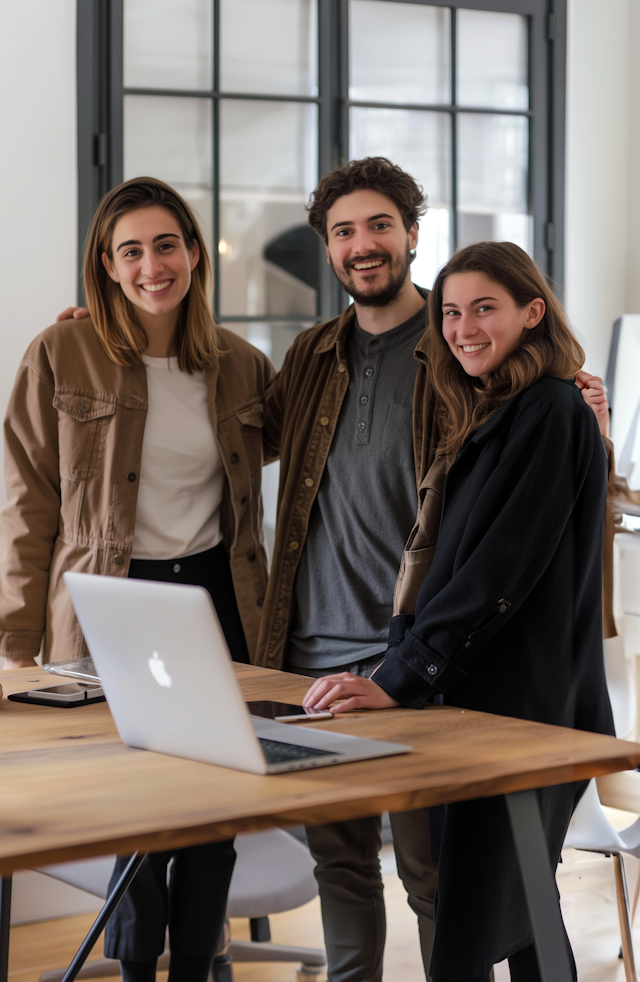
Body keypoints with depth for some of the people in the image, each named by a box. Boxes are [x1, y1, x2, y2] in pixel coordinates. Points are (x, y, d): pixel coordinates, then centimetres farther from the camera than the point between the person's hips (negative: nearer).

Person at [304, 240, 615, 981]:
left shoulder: (549, 414, -12)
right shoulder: (488, 414, 17)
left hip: (526, 711, -9)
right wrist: (402, 668, 9)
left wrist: (400, 679, -20)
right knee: (522, 916, 15)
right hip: (487, 698, 9)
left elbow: (498, 571, -19)